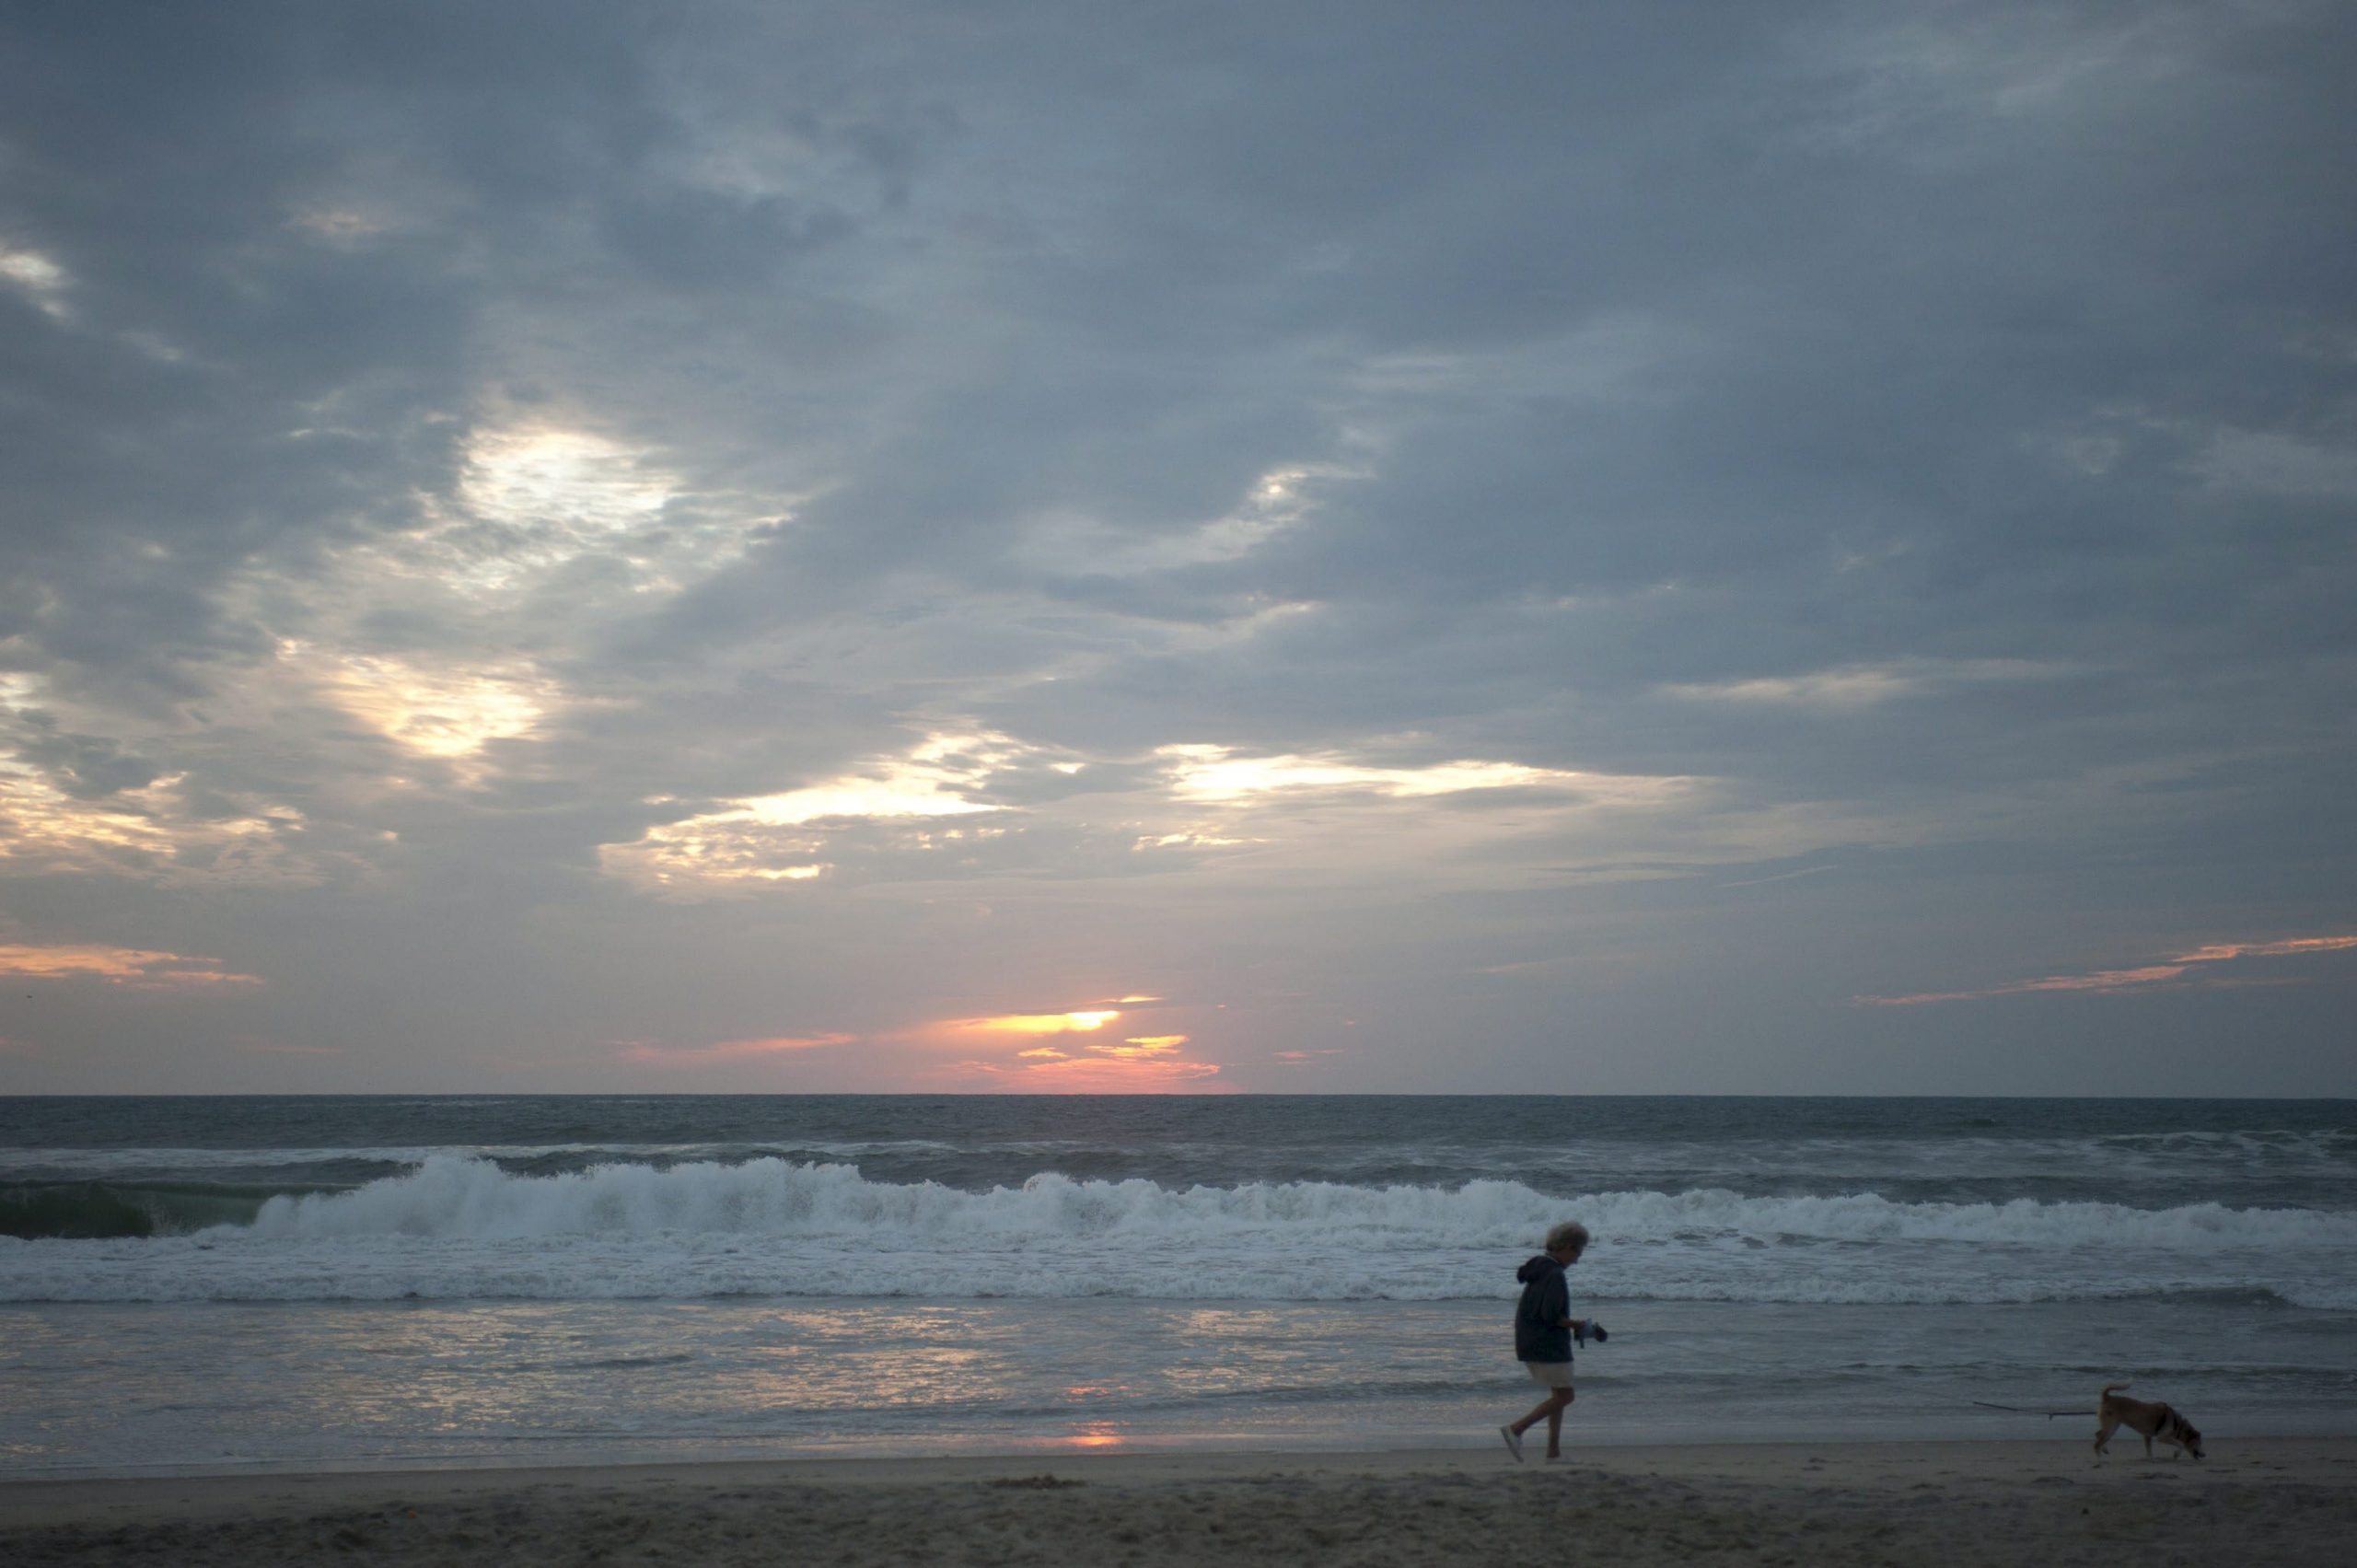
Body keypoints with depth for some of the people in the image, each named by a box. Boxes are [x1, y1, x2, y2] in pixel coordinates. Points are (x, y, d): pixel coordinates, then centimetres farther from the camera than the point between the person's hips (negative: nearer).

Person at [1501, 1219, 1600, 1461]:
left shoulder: (1539, 1269, 13)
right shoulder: (1554, 1275, -17)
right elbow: (1551, 1316, -24)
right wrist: (1581, 1327, -13)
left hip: (1530, 1342, 10)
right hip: (1547, 1344, -10)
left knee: (1559, 1396, 14)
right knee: (1563, 1396, -3)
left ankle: (1554, 1451, 11)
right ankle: (1516, 1429, -8)